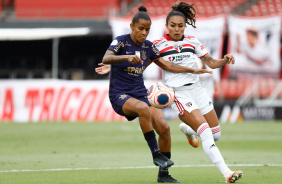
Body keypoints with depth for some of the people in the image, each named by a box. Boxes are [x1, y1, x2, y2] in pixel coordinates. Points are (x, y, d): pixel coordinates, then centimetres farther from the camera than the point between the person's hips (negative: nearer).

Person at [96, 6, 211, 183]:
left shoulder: (148, 46, 9)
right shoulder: (121, 42, -8)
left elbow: (166, 65, 22)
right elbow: (106, 58, -27)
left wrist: (192, 70, 17)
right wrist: (126, 57, -44)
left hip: (141, 94, 6)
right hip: (120, 95, -6)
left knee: (164, 127, -13)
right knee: (143, 108, -38)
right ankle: (156, 154, -27)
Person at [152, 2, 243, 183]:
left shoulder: (192, 42, 10)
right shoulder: (158, 45, 0)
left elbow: (211, 63, 12)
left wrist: (225, 60, -8)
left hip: (197, 88, 5)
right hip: (178, 93, -5)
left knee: (216, 134, 7)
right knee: (206, 133, -19)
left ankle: (187, 129, 38)